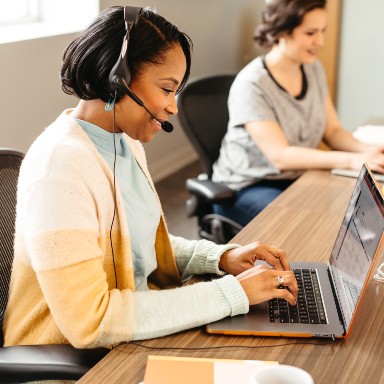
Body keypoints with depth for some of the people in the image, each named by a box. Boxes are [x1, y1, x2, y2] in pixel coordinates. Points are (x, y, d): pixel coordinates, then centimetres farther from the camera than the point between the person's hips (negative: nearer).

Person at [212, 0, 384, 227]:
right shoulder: (251, 85, -21)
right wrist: (351, 160, -33)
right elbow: (280, 156, -26)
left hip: (297, 179, 7)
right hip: (248, 188, -7)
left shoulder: (314, 69, 2)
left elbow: (333, 131, 5)